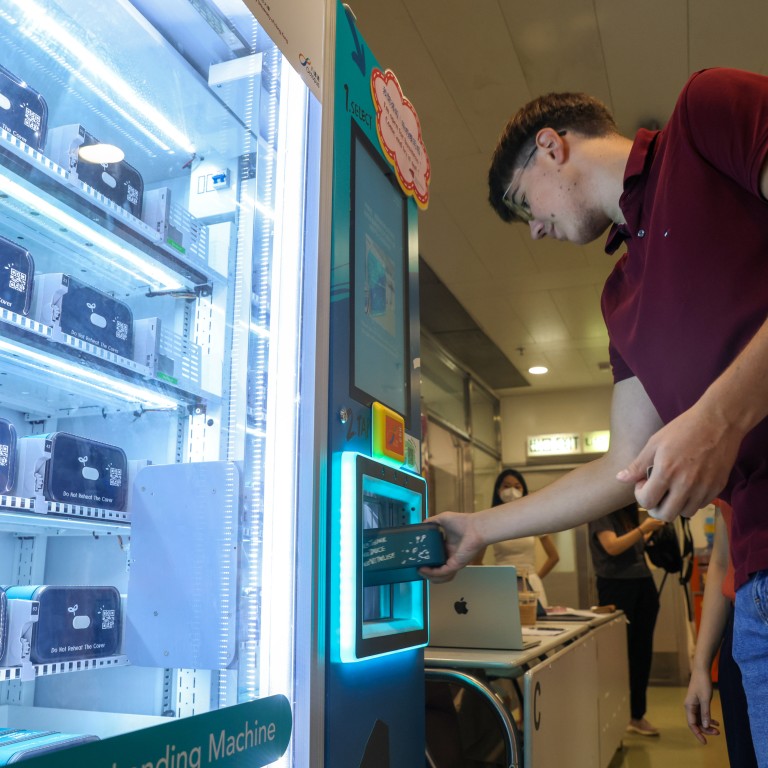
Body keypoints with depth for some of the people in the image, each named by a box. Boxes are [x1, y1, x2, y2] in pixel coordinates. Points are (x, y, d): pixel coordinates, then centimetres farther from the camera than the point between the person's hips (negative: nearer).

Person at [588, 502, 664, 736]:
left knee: (642, 652, 8)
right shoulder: (603, 512, -8)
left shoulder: (629, 513, 13)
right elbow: (612, 547, -20)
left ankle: (637, 715, 19)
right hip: (616, 587, -7)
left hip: (643, 584, 7)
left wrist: (653, 532, 6)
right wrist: (643, 529, -23)